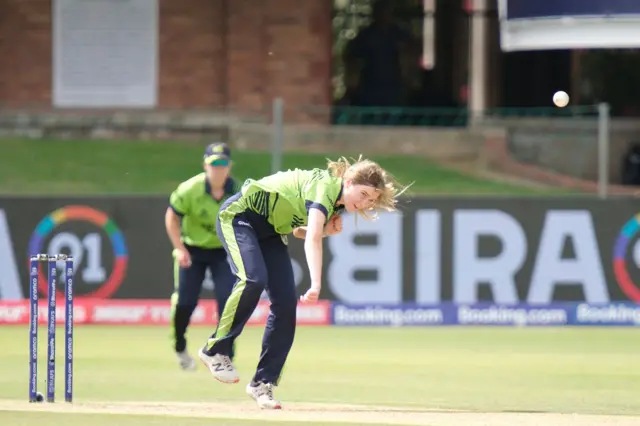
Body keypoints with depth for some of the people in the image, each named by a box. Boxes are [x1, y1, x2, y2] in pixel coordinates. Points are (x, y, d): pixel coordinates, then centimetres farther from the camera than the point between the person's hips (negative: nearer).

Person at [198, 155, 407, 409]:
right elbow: (313, 239, -42)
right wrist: (316, 285, -55)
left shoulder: (338, 202, 0)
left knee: (286, 303, -3)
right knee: (254, 278, -32)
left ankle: (263, 383, 2)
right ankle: (216, 350, -18)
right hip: (239, 215, -9)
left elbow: (299, 231, 13)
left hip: (270, 230, 9)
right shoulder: (326, 186, -28)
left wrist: (328, 231, -8)